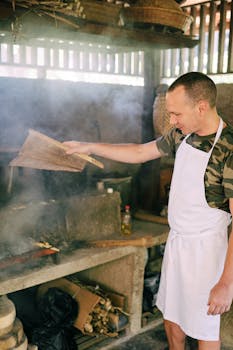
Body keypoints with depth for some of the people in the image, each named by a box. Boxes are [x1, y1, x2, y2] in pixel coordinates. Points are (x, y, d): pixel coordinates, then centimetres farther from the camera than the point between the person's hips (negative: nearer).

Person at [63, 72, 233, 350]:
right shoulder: (182, 134, 0)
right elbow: (140, 153, 12)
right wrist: (89, 147, 11)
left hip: (205, 247, -7)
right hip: (176, 240, 7)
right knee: (171, 314, 22)